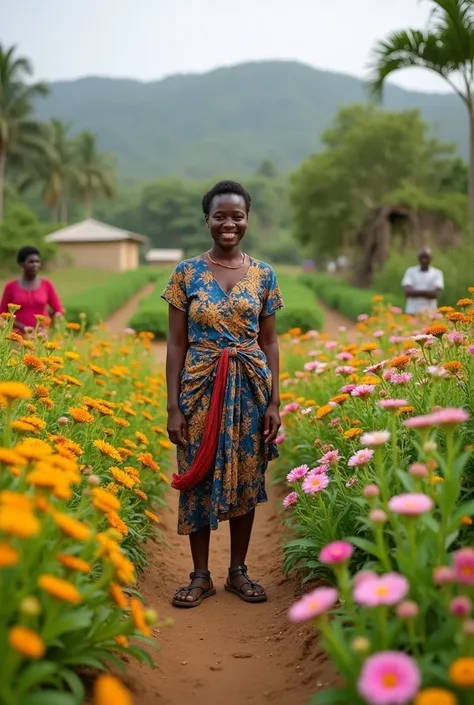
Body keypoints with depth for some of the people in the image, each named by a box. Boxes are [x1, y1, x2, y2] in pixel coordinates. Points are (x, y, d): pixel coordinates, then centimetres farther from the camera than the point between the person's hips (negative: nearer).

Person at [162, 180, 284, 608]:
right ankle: (201, 576, 19)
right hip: (201, 388, -1)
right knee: (198, 480, 4)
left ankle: (238, 571, 24)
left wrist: (274, 402, -2)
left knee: (246, 480, 8)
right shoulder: (187, 273, -1)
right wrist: (173, 406, -7)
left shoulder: (263, 275, 3)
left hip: (250, 389, 1)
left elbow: (270, 341, 5)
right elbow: (177, 343, -2)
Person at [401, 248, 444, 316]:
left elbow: (435, 293, -7)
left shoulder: (437, 273, 6)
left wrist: (415, 292, -6)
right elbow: (407, 292, -5)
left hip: (430, 313, 0)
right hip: (412, 312, 0)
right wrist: (427, 292, -7)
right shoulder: (410, 271, 8)